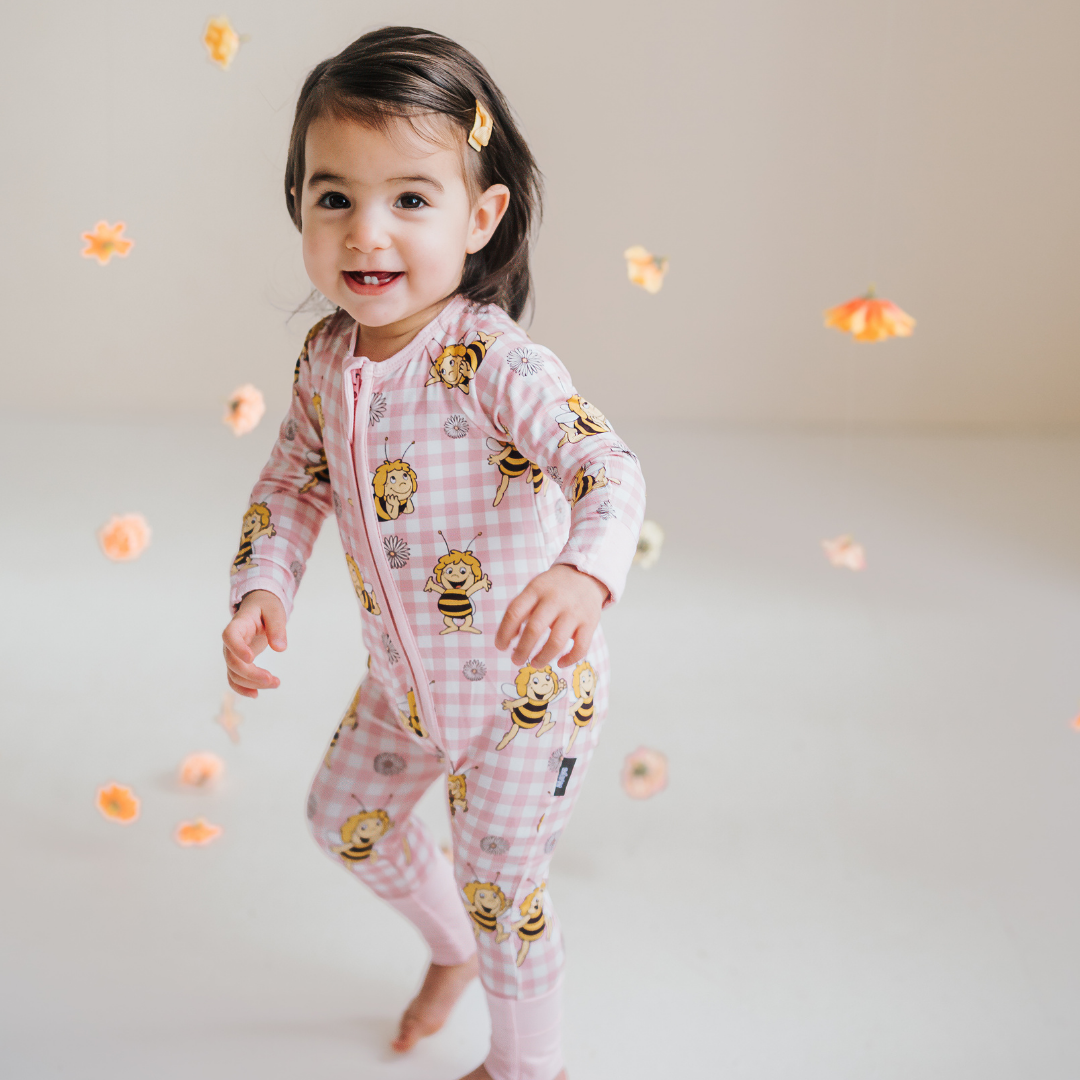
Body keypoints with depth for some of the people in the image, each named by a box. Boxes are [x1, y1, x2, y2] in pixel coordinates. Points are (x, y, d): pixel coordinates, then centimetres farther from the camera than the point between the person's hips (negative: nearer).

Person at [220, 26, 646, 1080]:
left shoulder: (492, 362, -29)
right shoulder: (326, 356, -7)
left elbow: (606, 467, -39)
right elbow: (294, 480, 5)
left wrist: (583, 574, -59)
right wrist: (262, 588, -11)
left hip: (526, 686, -7)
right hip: (406, 680, 8)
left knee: (498, 891, 7)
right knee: (343, 816, 27)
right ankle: (451, 944, 57)